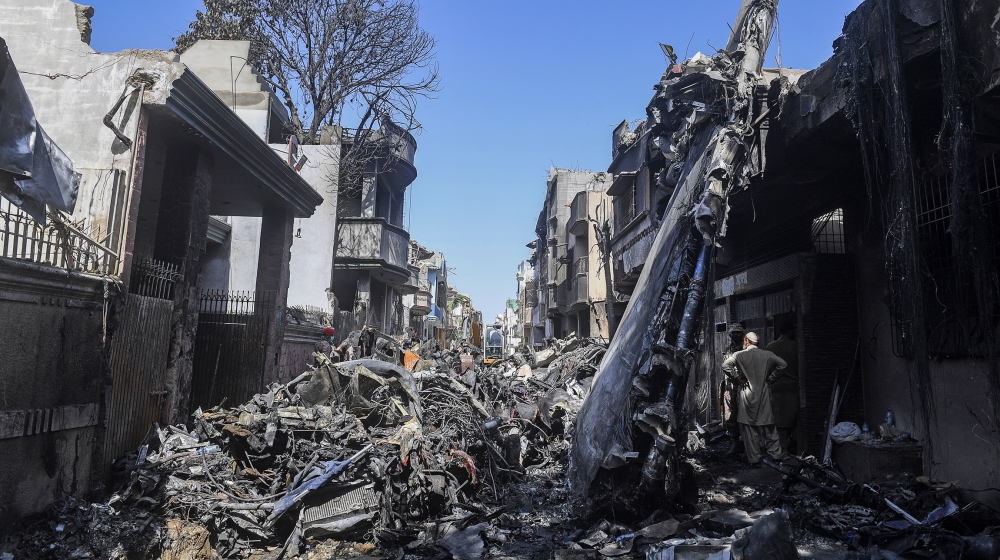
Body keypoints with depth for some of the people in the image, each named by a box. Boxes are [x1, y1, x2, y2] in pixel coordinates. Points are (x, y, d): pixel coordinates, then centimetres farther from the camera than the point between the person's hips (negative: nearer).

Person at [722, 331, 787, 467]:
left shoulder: (740, 355, -5)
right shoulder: (766, 354, 1)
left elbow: (725, 365, -15)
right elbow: (782, 364, -2)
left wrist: (738, 378, -6)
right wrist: (770, 378, 4)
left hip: (747, 393, -2)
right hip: (764, 393, 2)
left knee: (750, 428, 3)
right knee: (768, 426, 11)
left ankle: (754, 459, 5)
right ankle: (776, 454, 15)